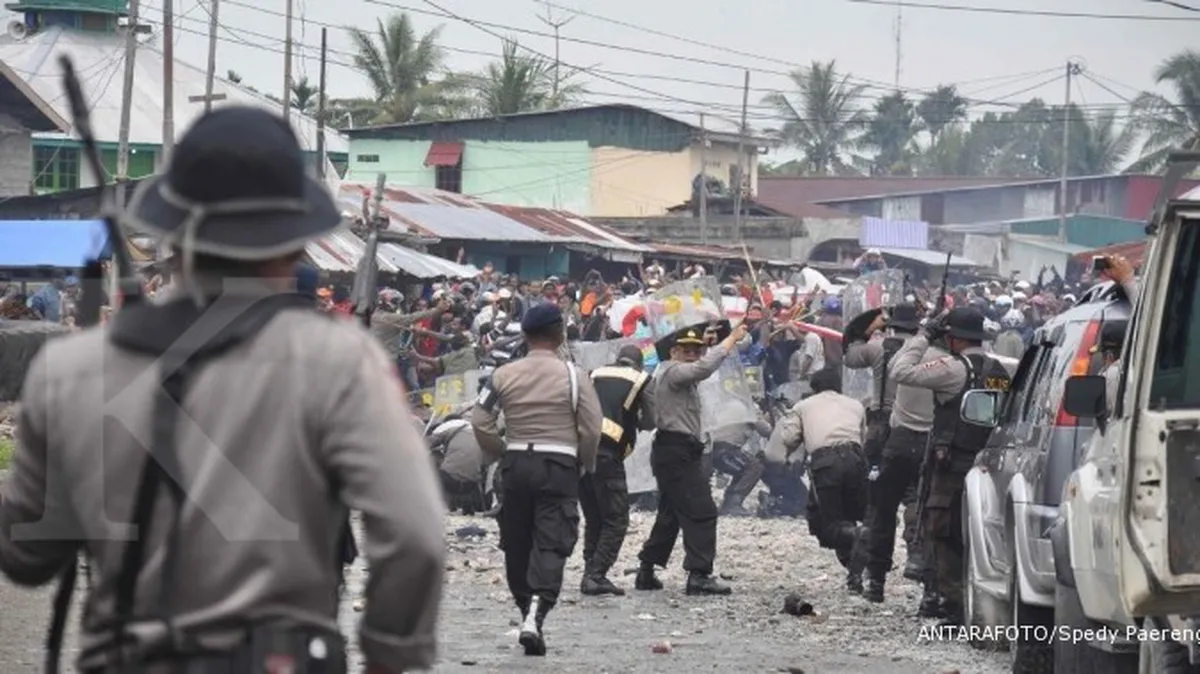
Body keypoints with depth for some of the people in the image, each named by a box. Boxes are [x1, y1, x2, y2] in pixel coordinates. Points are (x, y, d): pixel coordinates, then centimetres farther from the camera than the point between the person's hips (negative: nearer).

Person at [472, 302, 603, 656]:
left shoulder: (504, 375, 2)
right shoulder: (574, 377, -5)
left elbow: (481, 422, 0)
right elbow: (592, 428, -6)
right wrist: (587, 464, 10)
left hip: (516, 464, 3)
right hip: (559, 466, -3)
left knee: (516, 543, 15)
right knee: (551, 544, -6)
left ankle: (526, 610, 24)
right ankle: (535, 615, -24)